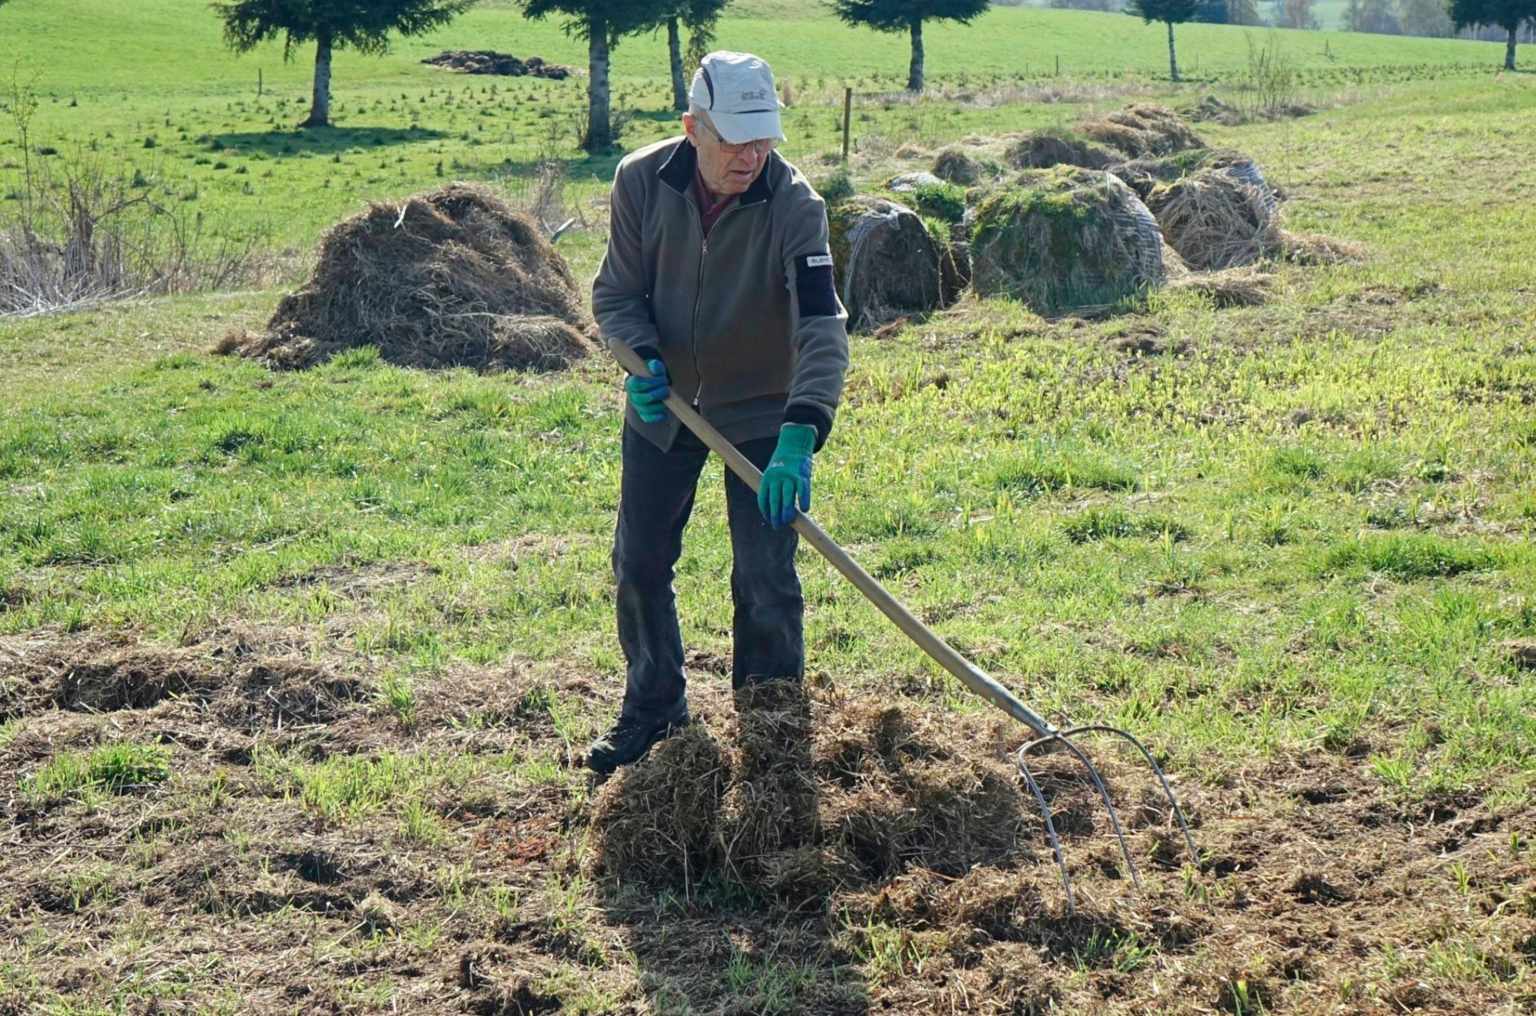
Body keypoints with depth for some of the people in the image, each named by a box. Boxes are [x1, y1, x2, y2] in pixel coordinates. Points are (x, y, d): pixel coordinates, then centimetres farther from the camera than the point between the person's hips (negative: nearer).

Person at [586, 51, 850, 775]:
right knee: (638, 564, 11)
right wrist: (642, 358, -24)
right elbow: (617, 293, -4)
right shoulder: (641, 182, -15)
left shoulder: (794, 205, -25)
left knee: (767, 581, -6)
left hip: (761, 412, -3)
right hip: (662, 406, 3)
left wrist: (801, 432, -46)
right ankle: (654, 708, 32)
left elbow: (823, 328, -32)